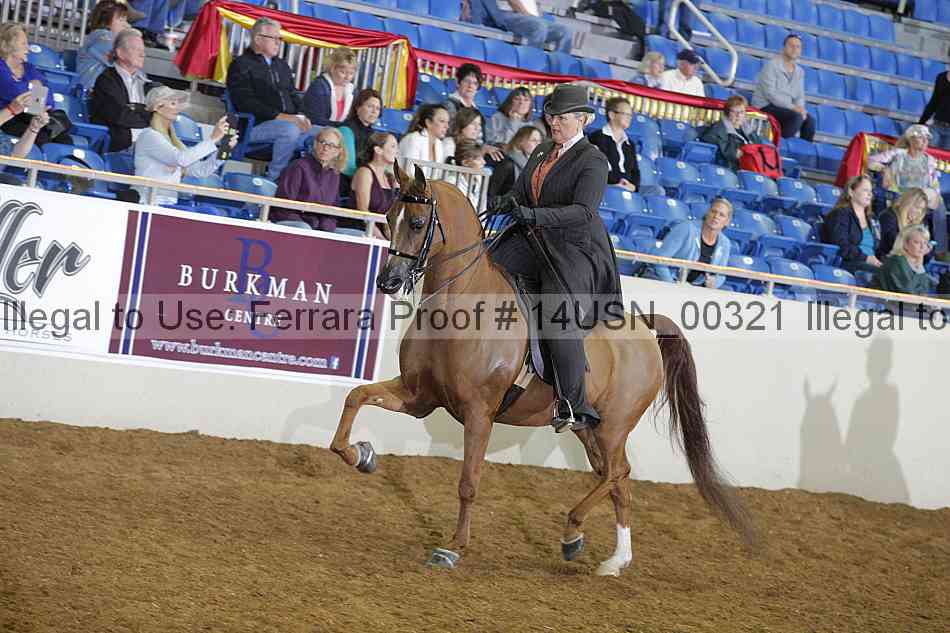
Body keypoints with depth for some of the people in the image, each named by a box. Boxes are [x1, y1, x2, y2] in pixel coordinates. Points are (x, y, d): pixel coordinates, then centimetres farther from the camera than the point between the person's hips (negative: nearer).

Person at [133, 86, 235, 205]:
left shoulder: (173, 141, 20)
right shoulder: (148, 135, -4)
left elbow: (200, 171, 11)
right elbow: (180, 159, -19)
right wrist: (212, 139, -17)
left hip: (169, 205, 7)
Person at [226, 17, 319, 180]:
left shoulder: (282, 66, 26)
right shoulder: (241, 65, 1)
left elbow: (293, 95, 26)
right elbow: (246, 102, -11)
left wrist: (301, 117, 2)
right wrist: (279, 116, -20)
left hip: (291, 123, 7)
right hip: (255, 126, -7)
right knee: (290, 130, -37)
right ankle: (274, 177, -24)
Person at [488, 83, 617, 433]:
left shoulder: (593, 161, -10)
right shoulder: (541, 151, 15)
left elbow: (583, 211, -22)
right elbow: (521, 191, 18)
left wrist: (535, 215, -34)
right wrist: (507, 202, -7)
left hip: (576, 250, -8)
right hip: (533, 243, 8)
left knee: (558, 315, -26)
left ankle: (575, 407, -21)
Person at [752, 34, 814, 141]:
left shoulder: (799, 71, 13)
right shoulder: (771, 65, -9)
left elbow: (800, 96, 13)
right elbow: (770, 93, -17)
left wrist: (800, 108, -13)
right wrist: (793, 107, -22)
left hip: (787, 108, 7)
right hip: (765, 107, -7)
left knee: (809, 120, -19)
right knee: (796, 117, -30)